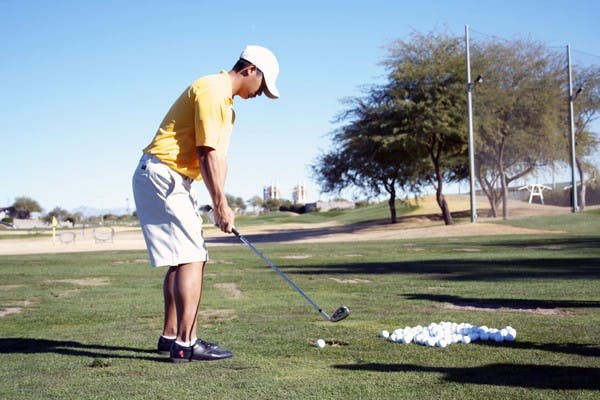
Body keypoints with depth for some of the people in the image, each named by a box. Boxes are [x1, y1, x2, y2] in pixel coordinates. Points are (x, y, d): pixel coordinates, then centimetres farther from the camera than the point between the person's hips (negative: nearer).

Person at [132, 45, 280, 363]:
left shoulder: (225, 101, 19)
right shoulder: (212, 90, -13)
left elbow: (218, 157, 15)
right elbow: (206, 153, -19)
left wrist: (221, 203, 5)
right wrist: (220, 205, -16)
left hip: (173, 181, 11)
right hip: (162, 174, -11)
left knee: (183, 259, 12)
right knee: (190, 258, -13)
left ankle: (171, 336, 17)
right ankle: (185, 344, -13)